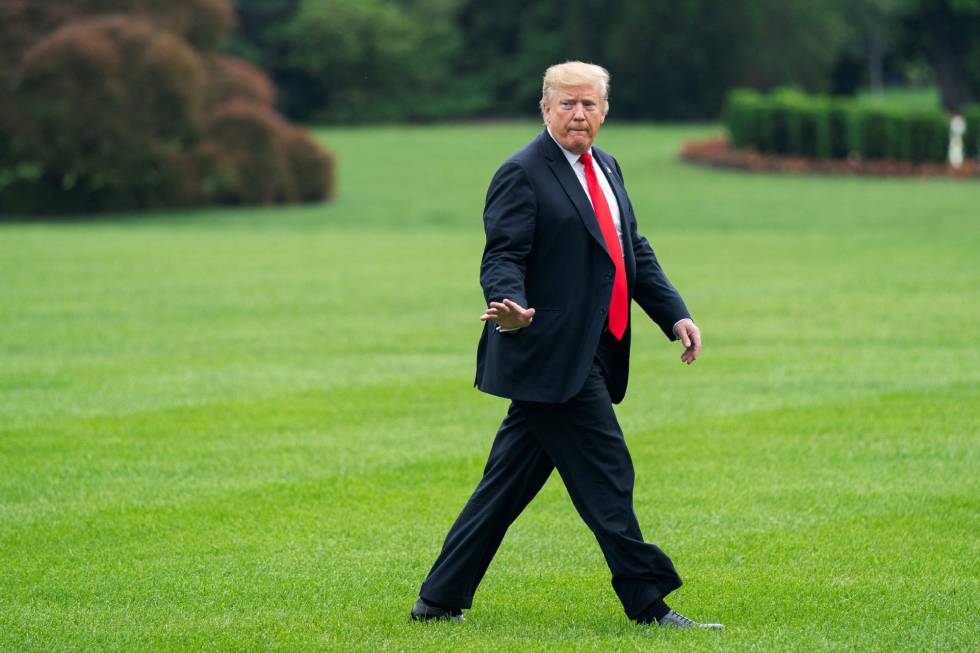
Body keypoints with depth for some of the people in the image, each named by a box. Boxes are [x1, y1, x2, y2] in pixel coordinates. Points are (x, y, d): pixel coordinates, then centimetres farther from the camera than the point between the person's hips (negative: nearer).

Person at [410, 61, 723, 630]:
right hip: (551, 356, -9)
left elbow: (634, 252, 22)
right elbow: (503, 258, -15)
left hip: (590, 358, 9)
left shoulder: (606, 168, 17)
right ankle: (648, 603, 1)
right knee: (607, 477, -6)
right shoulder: (522, 175, -9)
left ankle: (440, 600, 16)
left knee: (510, 484, 11)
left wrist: (675, 314, 12)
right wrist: (510, 305, -36)